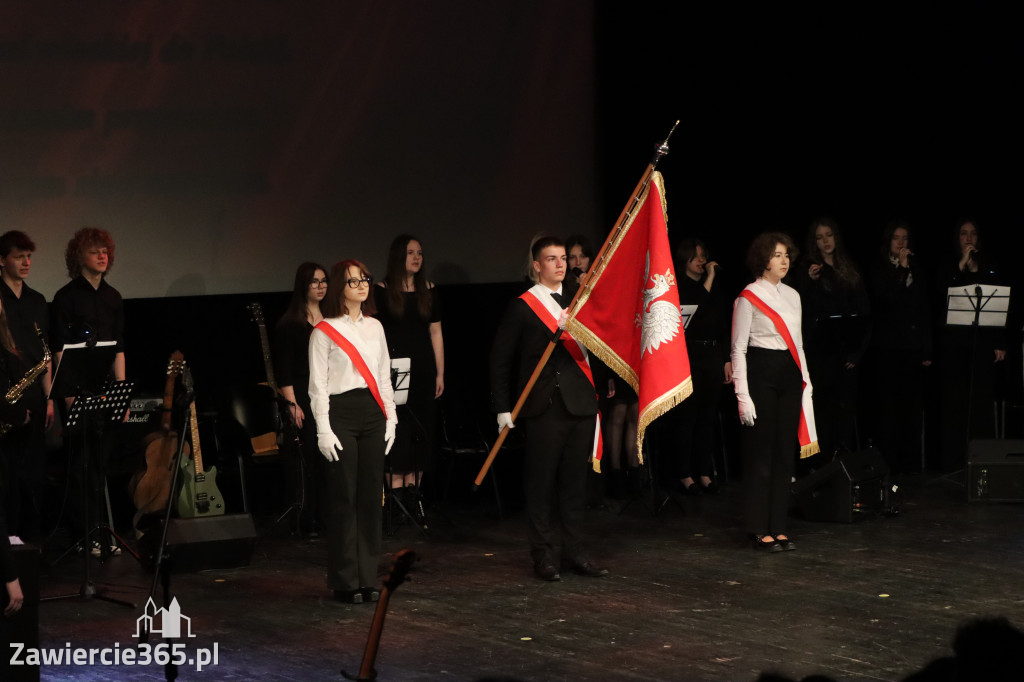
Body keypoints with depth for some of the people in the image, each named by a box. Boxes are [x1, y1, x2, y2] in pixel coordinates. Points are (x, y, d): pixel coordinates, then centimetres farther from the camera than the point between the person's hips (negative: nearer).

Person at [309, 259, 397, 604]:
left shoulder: (374, 327, 13)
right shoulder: (324, 331, -4)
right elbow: (318, 385, -6)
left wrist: (390, 417, 11)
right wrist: (324, 430, -12)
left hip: (373, 414, 6)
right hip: (341, 414, -6)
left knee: (370, 496, 6)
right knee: (343, 498, -3)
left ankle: (367, 577, 13)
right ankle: (345, 581, 3)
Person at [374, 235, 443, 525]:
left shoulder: (429, 291, 9)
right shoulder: (382, 291, -3)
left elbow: (435, 332, 11)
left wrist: (440, 373, 7)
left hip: (424, 372, 4)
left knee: (423, 433, 5)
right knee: (398, 433, -8)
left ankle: (413, 491, 13)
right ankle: (397, 491, -6)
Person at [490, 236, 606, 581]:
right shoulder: (522, 306, -1)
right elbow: (500, 359, 2)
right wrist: (503, 408, -2)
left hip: (580, 402, 4)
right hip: (544, 407, -4)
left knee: (575, 480, 9)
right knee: (541, 481, 0)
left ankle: (573, 550, 18)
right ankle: (545, 554, 9)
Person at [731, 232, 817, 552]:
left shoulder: (792, 295, 13)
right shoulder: (748, 298, -6)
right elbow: (738, 348, -7)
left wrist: (805, 381, 13)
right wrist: (743, 396, -13)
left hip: (789, 373, 6)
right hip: (761, 373, -6)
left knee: (785, 452, 7)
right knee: (760, 453, -3)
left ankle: (778, 527, 13)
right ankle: (760, 530, 2)